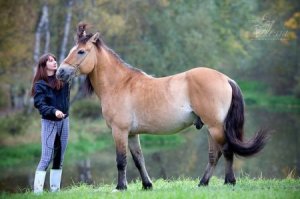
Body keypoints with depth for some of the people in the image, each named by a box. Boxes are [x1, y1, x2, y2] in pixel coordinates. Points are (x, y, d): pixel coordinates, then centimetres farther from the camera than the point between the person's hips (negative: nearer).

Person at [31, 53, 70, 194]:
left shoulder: (62, 79, 5)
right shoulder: (40, 85, -7)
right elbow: (40, 105, -16)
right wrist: (54, 111, -32)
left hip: (64, 121, 5)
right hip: (49, 122, -5)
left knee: (59, 158, 8)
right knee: (46, 158, -11)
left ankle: (55, 189, 13)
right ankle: (37, 191, -10)